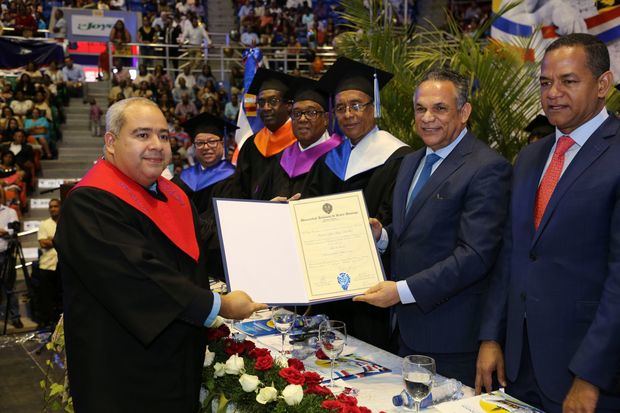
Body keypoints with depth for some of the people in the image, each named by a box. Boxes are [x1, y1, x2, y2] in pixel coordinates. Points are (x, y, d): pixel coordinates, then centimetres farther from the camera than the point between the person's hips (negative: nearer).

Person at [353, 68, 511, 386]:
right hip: (407, 327, 8)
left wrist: (404, 291, -24)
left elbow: (475, 254, -22)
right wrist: (381, 235, -2)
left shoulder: (488, 168, -16)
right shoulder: (411, 162, 12)